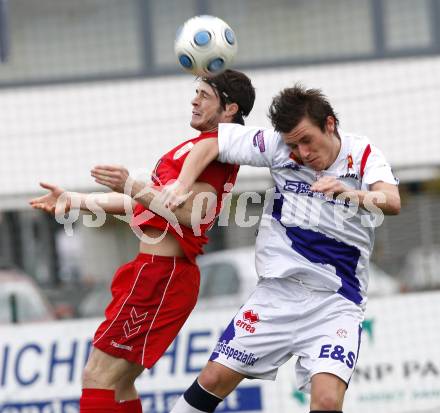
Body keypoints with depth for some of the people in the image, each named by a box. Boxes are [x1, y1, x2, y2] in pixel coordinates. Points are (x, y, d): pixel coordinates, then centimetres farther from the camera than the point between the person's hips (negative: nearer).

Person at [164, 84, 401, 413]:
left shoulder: (364, 154, -8)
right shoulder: (279, 144, -3)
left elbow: (392, 202, -26)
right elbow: (211, 144, 3)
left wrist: (354, 194, -47)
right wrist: (181, 185, -13)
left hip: (336, 302, -2)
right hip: (278, 292, 3)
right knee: (214, 379, 3)